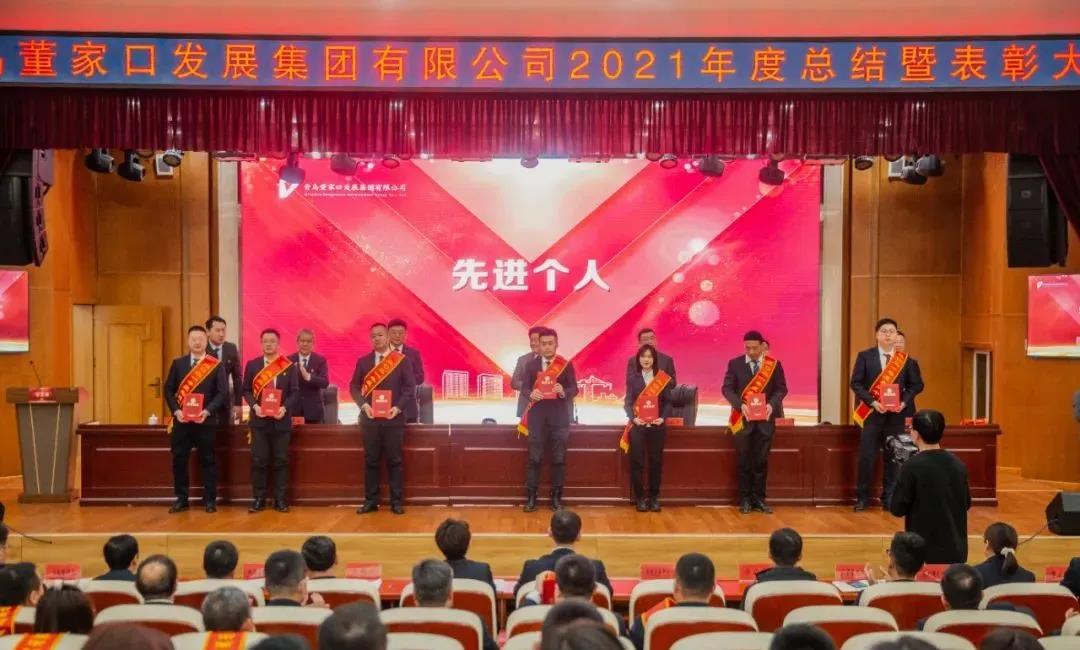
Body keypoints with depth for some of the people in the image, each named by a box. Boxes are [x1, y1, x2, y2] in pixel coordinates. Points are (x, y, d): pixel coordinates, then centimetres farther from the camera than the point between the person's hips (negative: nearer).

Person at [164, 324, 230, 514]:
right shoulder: (178, 363, 9)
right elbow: (168, 389, 6)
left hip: (206, 420, -2)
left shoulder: (217, 365, 0)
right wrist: (176, 410, -9)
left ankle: (209, 500, 11)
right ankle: (181, 499, 15)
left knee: (208, 460, 4)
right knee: (179, 460, 4)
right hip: (181, 420, 2)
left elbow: (222, 392, -5)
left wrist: (207, 411, -17)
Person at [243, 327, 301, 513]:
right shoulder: (252, 365, 6)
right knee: (258, 460, 0)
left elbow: (295, 392, 1)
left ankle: (280, 500, 9)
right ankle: (258, 499, 6)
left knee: (281, 461, 3)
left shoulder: (289, 366, 3)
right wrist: (255, 406, -11)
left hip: (281, 420, 0)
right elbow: (247, 390, 7)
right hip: (259, 420, 0)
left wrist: (285, 408, -15)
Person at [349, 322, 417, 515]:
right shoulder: (363, 361, 8)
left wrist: (398, 408, -15)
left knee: (394, 460, 2)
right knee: (371, 461, 5)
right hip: (369, 418, 2)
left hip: (393, 418, -2)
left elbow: (410, 388, -2)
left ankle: (396, 502, 8)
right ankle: (371, 501, 11)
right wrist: (363, 405, -10)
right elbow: (354, 386, 6)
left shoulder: (402, 360, 1)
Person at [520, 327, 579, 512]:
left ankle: (556, 497, 11)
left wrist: (564, 391, -22)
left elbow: (574, 388, -1)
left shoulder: (566, 364, 1)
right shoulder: (531, 364, 6)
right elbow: (525, 387, 5)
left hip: (559, 415, -1)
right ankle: (531, 497, 6)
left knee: (559, 457, 2)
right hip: (537, 414, 1)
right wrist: (531, 394, -17)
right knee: (534, 457, 1)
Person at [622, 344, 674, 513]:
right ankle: (639, 498, 7)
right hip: (638, 426, 0)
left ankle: (654, 497, 13)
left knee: (656, 461, 4)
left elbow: (668, 402, 3)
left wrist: (663, 417, -13)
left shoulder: (663, 378, 4)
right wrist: (633, 418, -15)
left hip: (657, 426, 0)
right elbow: (627, 403, 1)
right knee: (637, 462, -1)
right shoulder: (632, 379, 4)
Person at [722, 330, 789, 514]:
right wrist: (740, 405, -19)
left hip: (765, 419, 1)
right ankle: (745, 499, 12)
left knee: (761, 461, 5)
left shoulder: (774, 364, 2)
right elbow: (727, 389, -3)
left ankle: (759, 499, 13)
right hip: (743, 419, -1)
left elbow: (781, 388, 2)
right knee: (744, 461, 4)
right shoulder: (735, 364, 0)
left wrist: (772, 404, -16)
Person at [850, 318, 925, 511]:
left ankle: (889, 498, 16)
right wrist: (872, 402, -16)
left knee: (892, 457, 6)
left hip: (895, 415, 2)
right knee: (866, 456, -2)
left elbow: (917, 384, 8)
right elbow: (856, 383, -4)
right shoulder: (865, 356, -1)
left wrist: (904, 401, -8)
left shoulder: (905, 359, 5)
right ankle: (862, 498, 9)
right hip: (871, 413, -2)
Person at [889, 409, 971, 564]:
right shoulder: (958, 464, 3)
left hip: (925, 549, -5)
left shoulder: (913, 466, -16)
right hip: (955, 548, 5)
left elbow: (897, 508, -12)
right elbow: (966, 503, 14)